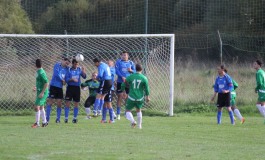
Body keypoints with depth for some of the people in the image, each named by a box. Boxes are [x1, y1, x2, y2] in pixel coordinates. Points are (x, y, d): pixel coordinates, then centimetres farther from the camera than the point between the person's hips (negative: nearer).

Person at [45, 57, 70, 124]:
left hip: (60, 87, 5)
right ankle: (47, 118, 0)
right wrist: (62, 80, -7)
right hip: (53, 86, -5)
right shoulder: (57, 65, -5)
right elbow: (56, 74, -16)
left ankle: (58, 119, 9)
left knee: (59, 103, 2)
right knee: (50, 102, -5)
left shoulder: (66, 68, 11)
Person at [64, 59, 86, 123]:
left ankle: (75, 118, 13)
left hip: (77, 88, 2)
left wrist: (83, 71, -19)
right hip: (70, 87, -2)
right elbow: (66, 79, -6)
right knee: (67, 103, -5)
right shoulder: (69, 70, -2)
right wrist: (72, 79, -23)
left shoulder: (79, 69, 5)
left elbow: (84, 77, -1)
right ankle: (66, 118, -2)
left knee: (76, 104, 5)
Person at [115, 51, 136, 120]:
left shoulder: (131, 63, 7)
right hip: (120, 81, -2)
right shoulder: (118, 62, -1)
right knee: (120, 97, -2)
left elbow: (135, 71, 10)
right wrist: (122, 77, -21)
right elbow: (116, 71, -9)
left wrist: (131, 70, -12)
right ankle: (118, 113, 2)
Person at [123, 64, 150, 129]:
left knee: (128, 111, 12)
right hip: (140, 98, 2)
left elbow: (123, 85, 3)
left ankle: (132, 121, -15)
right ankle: (139, 125, 27)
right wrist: (147, 97, 13)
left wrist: (123, 91, 23)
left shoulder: (130, 77, -5)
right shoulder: (144, 78, -6)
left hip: (131, 98, -2)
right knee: (138, 110, 26)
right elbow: (146, 88, -3)